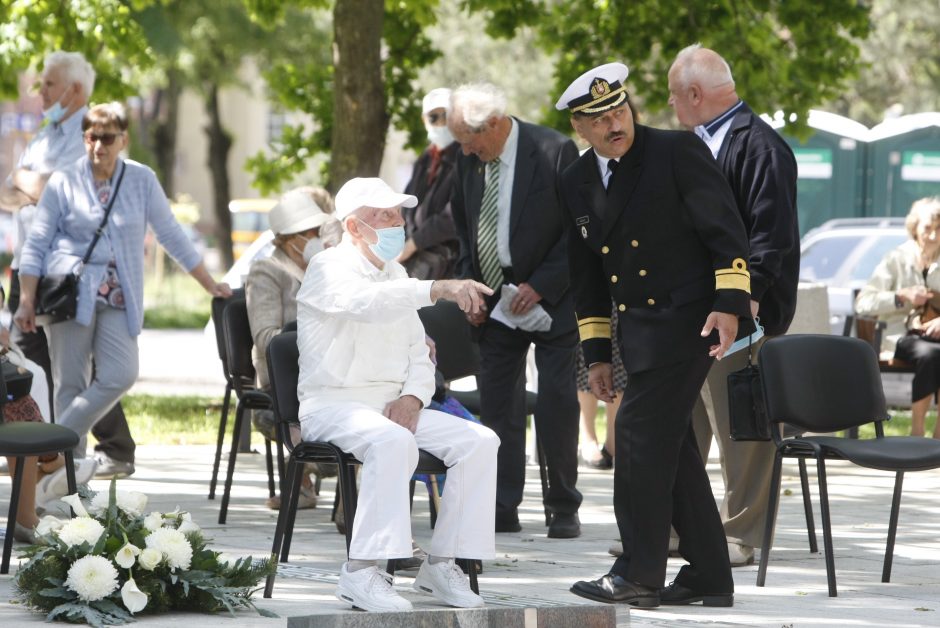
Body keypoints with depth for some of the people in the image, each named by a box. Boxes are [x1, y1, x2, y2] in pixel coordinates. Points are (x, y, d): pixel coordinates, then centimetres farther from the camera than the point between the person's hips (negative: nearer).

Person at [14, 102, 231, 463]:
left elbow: (170, 234, 13)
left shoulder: (142, 180, 8)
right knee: (70, 383, -3)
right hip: (71, 293, -2)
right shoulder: (64, 182, 4)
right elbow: (36, 244, 5)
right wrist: (26, 301, -2)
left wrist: (210, 285, 12)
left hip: (119, 298, 2)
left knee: (120, 376, -15)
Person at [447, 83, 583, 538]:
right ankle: (501, 511, 3)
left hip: (549, 298, -5)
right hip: (494, 302, 5)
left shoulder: (555, 151, -12)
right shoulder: (469, 159, 4)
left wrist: (540, 286, -15)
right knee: (497, 404, 0)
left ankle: (564, 510, 6)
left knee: (557, 405, -4)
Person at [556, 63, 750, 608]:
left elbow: (727, 230, -11)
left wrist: (730, 303, -18)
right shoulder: (578, 182, 11)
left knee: (642, 435, -12)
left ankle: (639, 574, -8)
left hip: (686, 315, -7)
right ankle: (709, 577, 16)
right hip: (637, 327, 7)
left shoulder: (677, 151, -8)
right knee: (672, 449, 9)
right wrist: (596, 352, 16)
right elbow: (587, 274, 17)